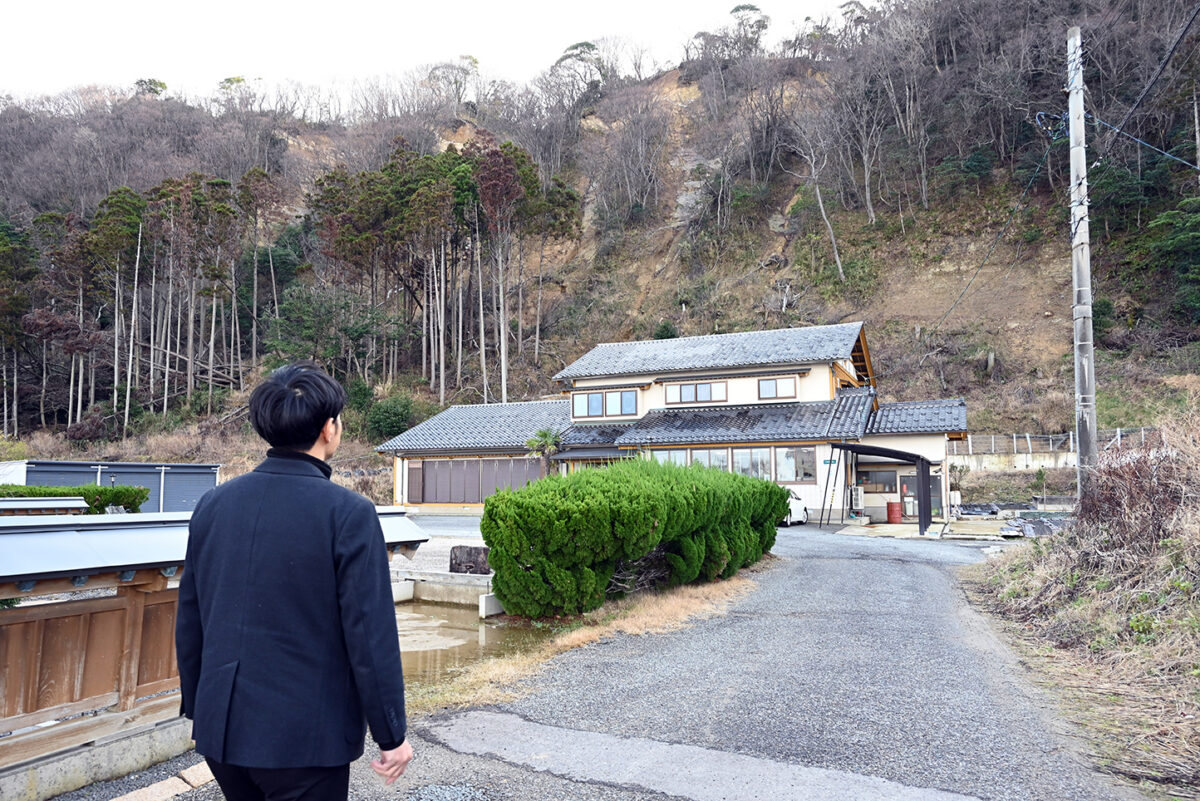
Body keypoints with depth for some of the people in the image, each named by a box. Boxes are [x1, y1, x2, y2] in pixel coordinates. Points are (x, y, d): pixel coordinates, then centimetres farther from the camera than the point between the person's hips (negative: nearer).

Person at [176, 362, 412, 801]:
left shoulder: (212, 504, 0)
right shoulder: (348, 513, -17)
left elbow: (189, 620, 8)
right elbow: (370, 634, -17)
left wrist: (197, 706, 20)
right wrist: (391, 734, -7)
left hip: (220, 729, 6)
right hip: (305, 735, -6)